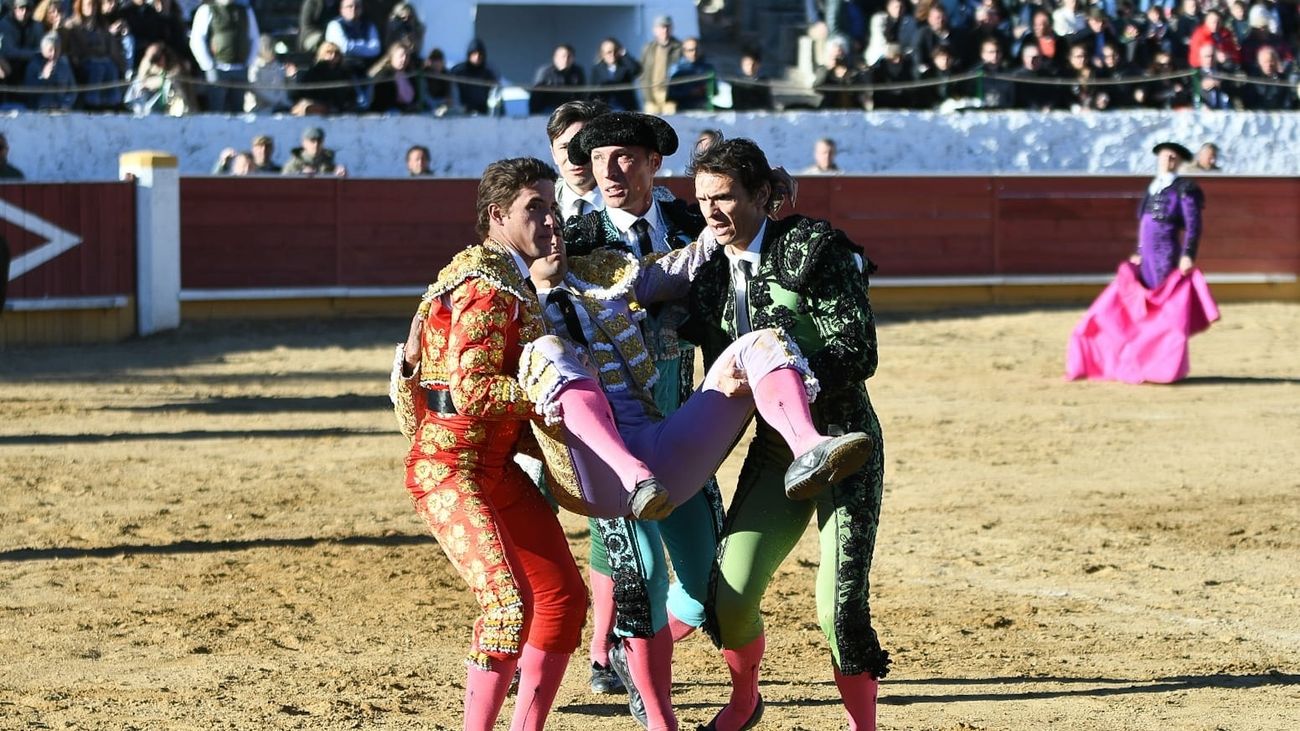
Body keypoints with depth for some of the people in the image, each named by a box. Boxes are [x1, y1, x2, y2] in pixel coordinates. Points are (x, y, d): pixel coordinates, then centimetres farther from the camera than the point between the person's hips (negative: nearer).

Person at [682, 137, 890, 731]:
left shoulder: (812, 250, -12)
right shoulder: (710, 274, 6)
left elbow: (858, 354, -18)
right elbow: (721, 374, 16)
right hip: (773, 448, 5)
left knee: (839, 606, -13)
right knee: (729, 599, -6)